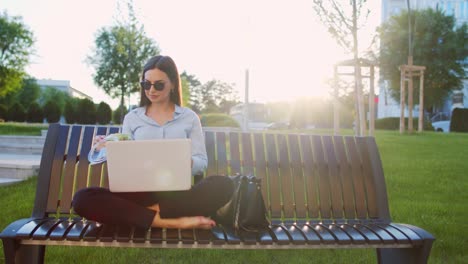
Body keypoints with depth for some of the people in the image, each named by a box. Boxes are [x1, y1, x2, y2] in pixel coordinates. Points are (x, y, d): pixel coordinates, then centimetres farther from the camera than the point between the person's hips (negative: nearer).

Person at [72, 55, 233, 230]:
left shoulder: (189, 117, 12)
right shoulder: (132, 118, 16)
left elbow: (201, 163, 5)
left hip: (176, 193, -1)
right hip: (139, 193, 1)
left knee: (222, 185, -30)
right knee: (83, 199, -28)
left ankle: (153, 211, -27)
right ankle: (173, 221, -33)